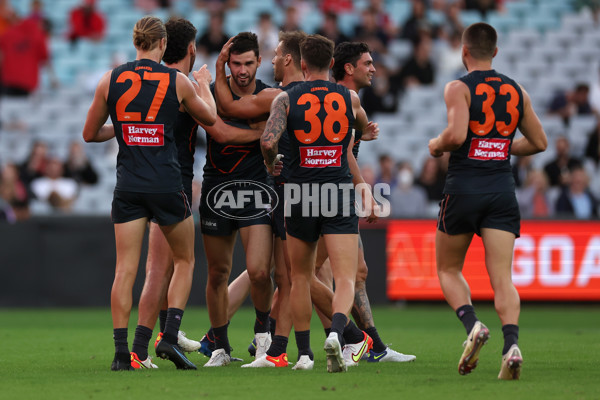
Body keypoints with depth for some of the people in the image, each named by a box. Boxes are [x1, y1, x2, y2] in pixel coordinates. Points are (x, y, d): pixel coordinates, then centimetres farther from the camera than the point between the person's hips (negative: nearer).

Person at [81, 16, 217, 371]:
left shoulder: (111, 80, 1)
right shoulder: (177, 81, -2)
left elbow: (90, 133, 10)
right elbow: (210, 117, 16)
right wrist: (204, 84, 34)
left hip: (128, 187, 2)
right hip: (167, 185, -2)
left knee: (125, 269, 3)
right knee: (185, 261, 15)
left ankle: (121, 352, -3)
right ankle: (170, 337, 2)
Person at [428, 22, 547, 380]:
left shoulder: (459, 88, -5)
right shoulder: (517, 91, 10)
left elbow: (456, 134, -20)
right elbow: (539, 142, 15)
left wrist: (436, 145, 1)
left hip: (464, 189, -3)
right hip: (503, 189, 3)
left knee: (449, 270, 15)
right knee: (502, 279, -2)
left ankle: (472, 324, -10)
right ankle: (512, 344, -24)